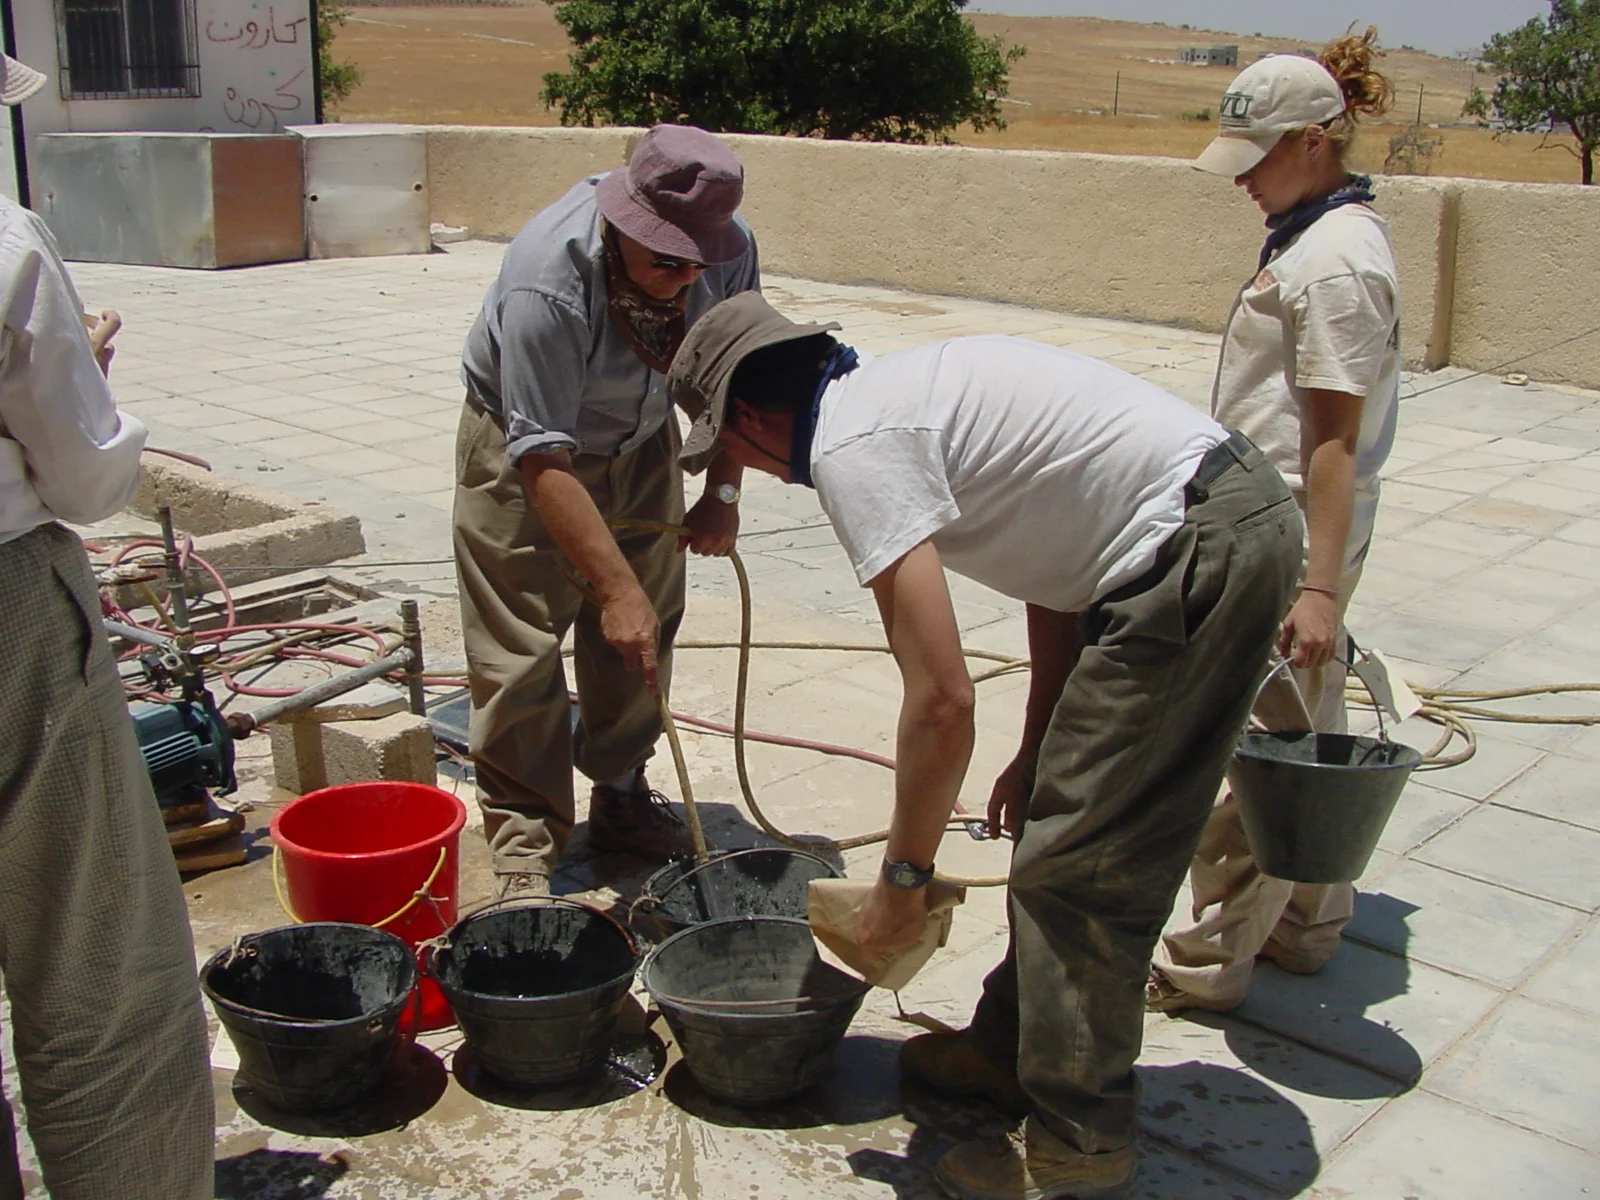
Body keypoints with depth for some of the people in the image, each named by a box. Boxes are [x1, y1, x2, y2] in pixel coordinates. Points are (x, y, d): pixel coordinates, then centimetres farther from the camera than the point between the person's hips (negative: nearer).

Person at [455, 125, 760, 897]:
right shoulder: (546, 282, -37)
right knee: (520, 650, -9)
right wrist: (617, 588, -40)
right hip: (521, 442, -5)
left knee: (645, 633, 8)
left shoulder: (730, 250, -20)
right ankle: (523, 847, 1)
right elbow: (545, 462, -37)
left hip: (640, 438, 5)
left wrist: (723, 491, -8)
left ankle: (620, 796, 25)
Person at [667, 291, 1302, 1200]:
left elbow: (942, 699, -17)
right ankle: (1014, 1048, 32)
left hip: (1200, 553, -10)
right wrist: (1038, 751, 25)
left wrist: (903, 878, -4)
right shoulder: (902, 391, 17)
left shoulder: (851, 446, -12)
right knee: (1061, 826, 18)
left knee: (1076, 863, -2)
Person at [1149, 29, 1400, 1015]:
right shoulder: (1324, 234, 12)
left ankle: (1213, 961, 12)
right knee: (1303, 739, 19)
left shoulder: (1335, 262, -18)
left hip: (1292, 537, -11)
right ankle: (1308, 924, 34)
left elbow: (1336, 440, -23)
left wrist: (1319, 586, -24)